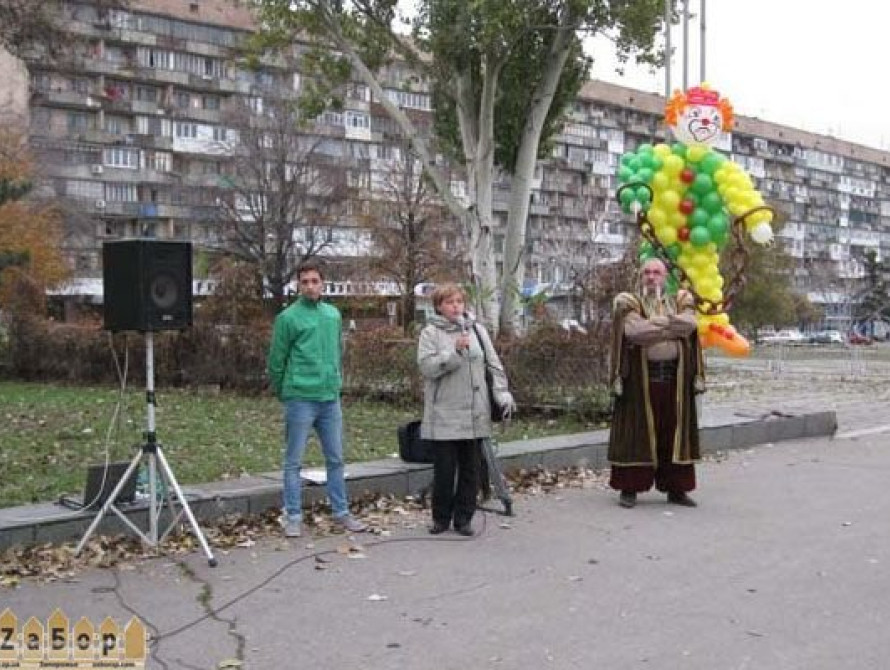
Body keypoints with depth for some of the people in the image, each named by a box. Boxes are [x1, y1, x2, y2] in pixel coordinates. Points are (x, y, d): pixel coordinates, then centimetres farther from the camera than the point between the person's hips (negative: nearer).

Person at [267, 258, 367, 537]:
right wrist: (283, 393, 3)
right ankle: (293, 517, 10)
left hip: (330, 398, 5)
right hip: (300, 399, -5)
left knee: (336, 459, 11)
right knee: (294, 461, 2)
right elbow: (276, 360, -3)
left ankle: (341, 512, 21)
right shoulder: (288, 318, -7)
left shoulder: (333, 314, 10)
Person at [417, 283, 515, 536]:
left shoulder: (477, 330, 10)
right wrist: (454, 351, -21)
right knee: (444, 470, 3)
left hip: (475, 415, 3)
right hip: (444, 416, -3)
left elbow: (494, 365, 10)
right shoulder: (430, 333, 0)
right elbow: (427, 366, -13)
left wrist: (502, 393, -1)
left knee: (471, 469, 8)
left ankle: (463, 517, 19)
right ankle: (441, 518, 18)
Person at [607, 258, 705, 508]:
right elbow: (635, 331, -16)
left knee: (674, 431, 6)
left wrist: (654, 324, -11)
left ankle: (676, 488, 14)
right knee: (637, 432, -2)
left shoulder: (681, 300, 13)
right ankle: (629, 488, 4)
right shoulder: (629, 302, 4)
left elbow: (689, 324, -9)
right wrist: (672, 327, -8)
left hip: (675, 377, 3)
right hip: (641, 377, -3)